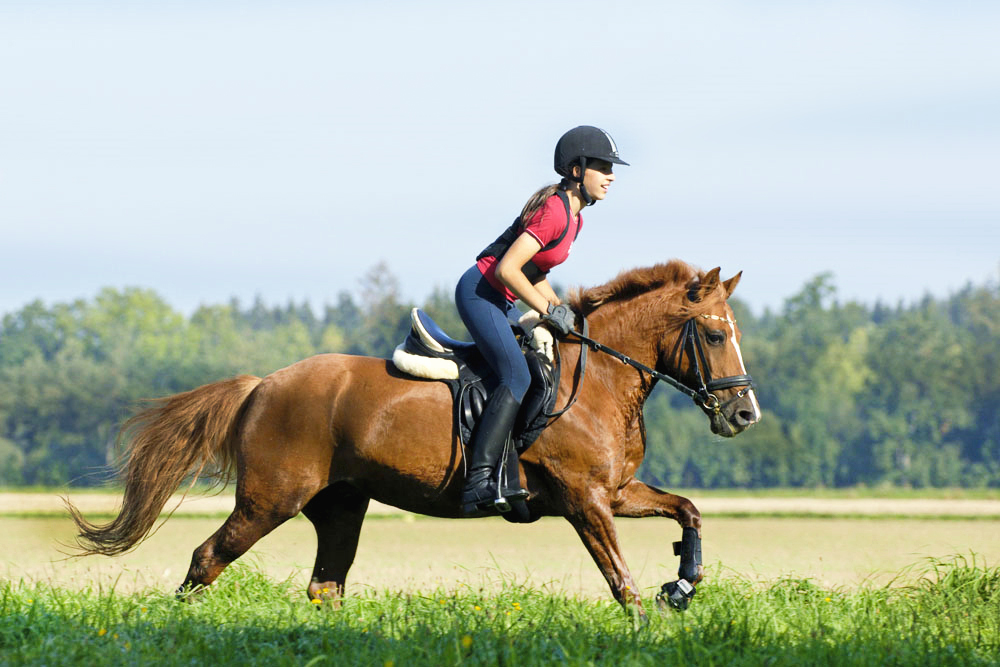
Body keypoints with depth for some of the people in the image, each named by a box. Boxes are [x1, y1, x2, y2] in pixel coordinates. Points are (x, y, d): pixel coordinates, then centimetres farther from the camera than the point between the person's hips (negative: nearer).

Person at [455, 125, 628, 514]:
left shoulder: (573, 216, 12)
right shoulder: (554, 212, -20)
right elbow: (507, 270, -25)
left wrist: (561, 310, 7)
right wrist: (550, 312, -17)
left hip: (497, 300, 11)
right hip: (479, 292, -11)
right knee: (517, 378, -24)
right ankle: (477, 483, -33)